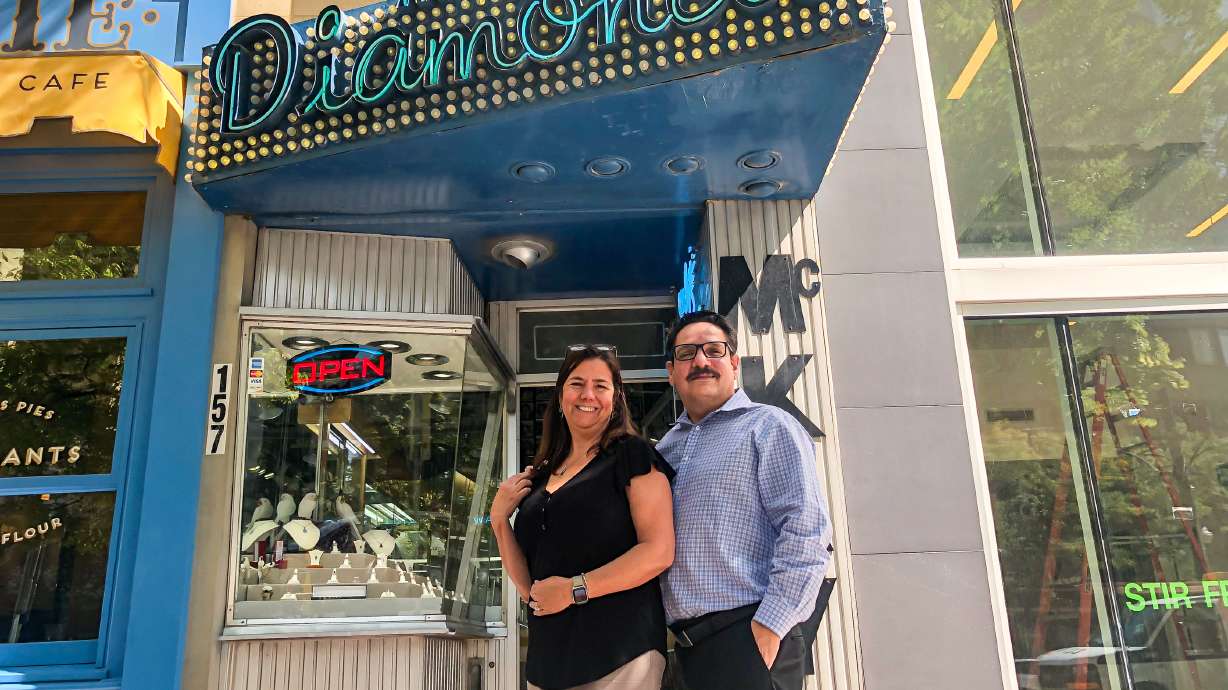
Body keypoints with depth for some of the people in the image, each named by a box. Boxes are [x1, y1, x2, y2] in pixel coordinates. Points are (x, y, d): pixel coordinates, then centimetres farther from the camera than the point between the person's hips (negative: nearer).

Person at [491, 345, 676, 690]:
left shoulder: (633, 455, -5)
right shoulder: (540, 476, 11)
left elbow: (659, 552, -15)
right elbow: (528, 585, 11)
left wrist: (575, 589, -19)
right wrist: (499, 520, -2)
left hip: (620, 653, -5)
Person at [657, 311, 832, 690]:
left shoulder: (768, 427, -3)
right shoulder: (667, 447, 16)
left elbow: (806, 531, -13)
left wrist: (769, 627, -18)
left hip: (749, 635, -6)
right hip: (688, 642, 6)